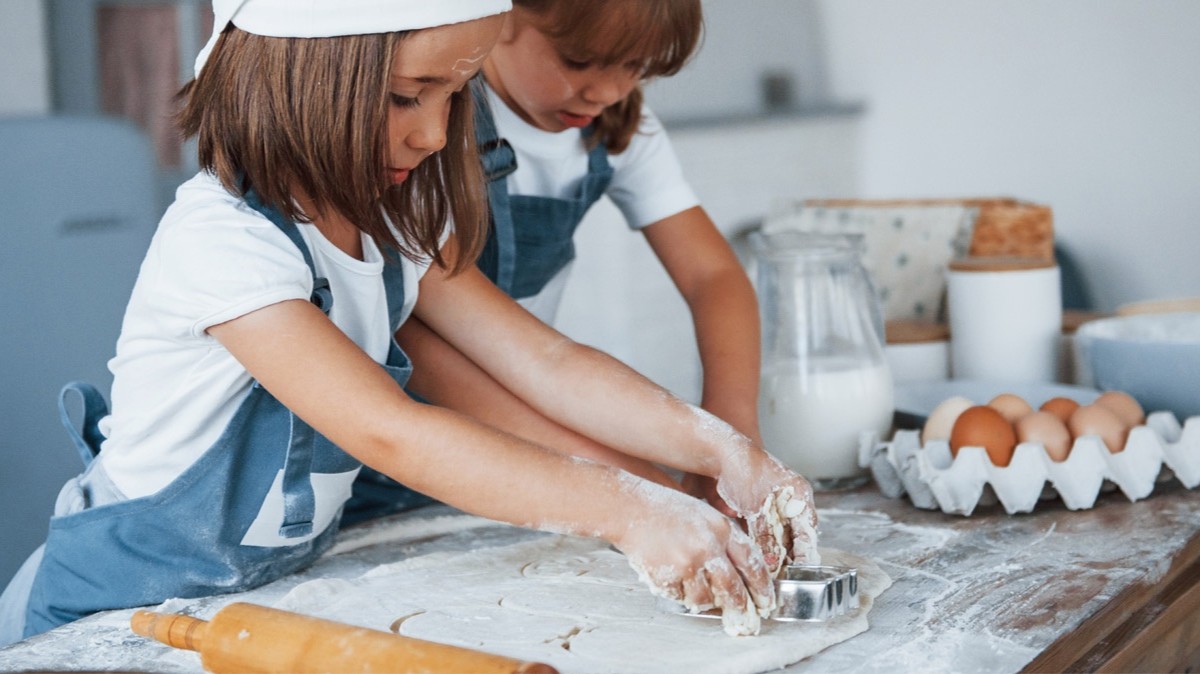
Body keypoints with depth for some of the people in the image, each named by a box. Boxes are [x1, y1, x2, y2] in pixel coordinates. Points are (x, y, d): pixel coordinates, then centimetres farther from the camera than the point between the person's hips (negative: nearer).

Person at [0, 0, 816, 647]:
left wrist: (718, 447, -19)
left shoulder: (398, 225, 0)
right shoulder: (220, 238, -26)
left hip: (275, 586, 6)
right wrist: (623, 509, -39)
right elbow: (391, 435, -33)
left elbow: (545, 361, -6)